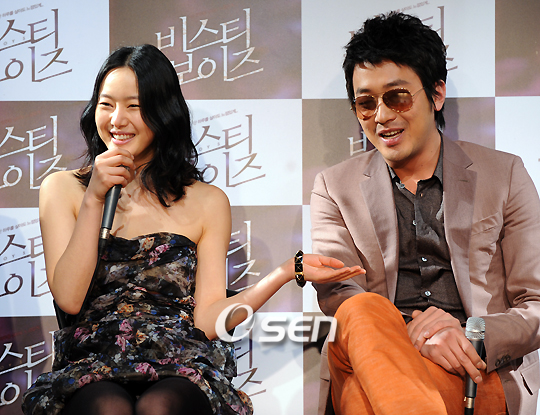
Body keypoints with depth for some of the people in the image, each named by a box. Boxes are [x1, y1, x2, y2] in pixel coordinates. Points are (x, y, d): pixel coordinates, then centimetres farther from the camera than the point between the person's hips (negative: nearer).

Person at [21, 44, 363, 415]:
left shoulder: (207, 202, 13)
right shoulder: (63, 189, 13)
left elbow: (207, 320, 4)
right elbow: (68, 298, 0)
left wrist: (288, 272, -8)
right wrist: (94, 199, -5)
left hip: (181, 369, 0)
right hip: (91, 362, 0)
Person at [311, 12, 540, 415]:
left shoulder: (504, 176, 13)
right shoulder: (334, 187, 15)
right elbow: (334, 296, 0)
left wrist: (472, 338, -15)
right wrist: (410, 337, -22)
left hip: (476, 374, -3)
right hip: (368, 364, 4)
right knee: (365, 309, -34)